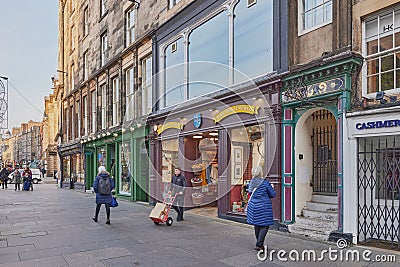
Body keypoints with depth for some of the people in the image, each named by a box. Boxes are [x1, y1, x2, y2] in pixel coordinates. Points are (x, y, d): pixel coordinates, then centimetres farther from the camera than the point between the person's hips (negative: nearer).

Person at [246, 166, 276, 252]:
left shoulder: (251, 183, 3)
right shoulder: (265, 183, -14)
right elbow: (273, 194, -6)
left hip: (253, 205, 6)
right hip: (263, 206, -6)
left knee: (257, 225, 15)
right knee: (264, 225, 2)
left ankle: (260, 244, 27)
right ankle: (259, 245, -5)